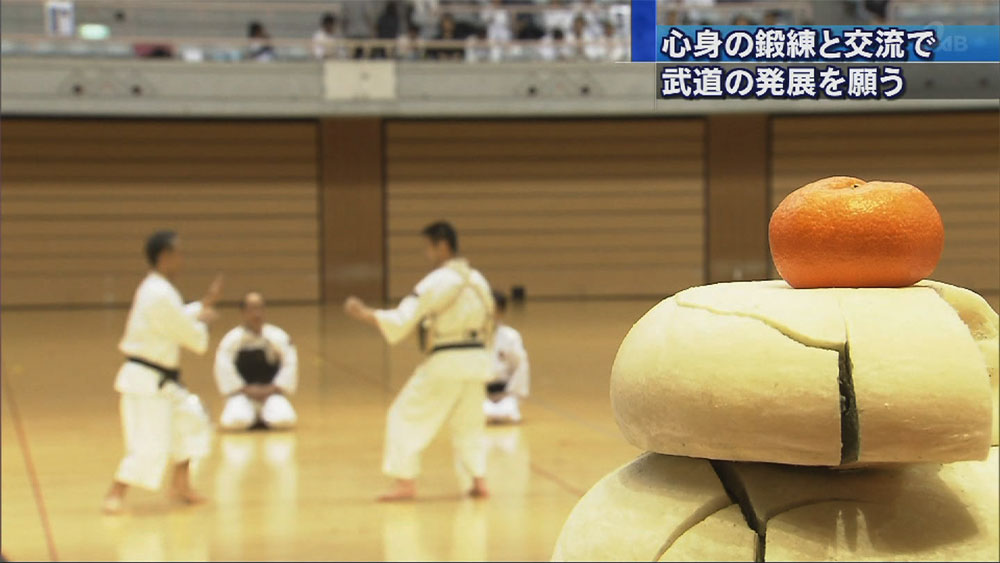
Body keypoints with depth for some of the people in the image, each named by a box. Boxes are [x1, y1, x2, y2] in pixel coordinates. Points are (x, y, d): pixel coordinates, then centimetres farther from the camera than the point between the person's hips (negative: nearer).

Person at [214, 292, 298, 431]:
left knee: (283, 419, -28)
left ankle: (265, 415, 8)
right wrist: (245, 389, -17)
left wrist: (272, 389, -13)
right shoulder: (231, 340, -7)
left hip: (272, 393, 1)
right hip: (243, 395, -1)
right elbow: (224, 369, -12)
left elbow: (290, 365, -5)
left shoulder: (278, 337, -3)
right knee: (235, 421, -31)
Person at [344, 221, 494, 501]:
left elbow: (402, 319, -16)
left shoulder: (438, 281, -13)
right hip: (477, 359, 7)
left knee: (406, 416, 4)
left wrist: (362, 312, -8)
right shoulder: (477, 280, 11)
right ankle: (478, 480, 9)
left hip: (446, 361, -7)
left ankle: (405, 482, 0)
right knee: (469, 423, 19)